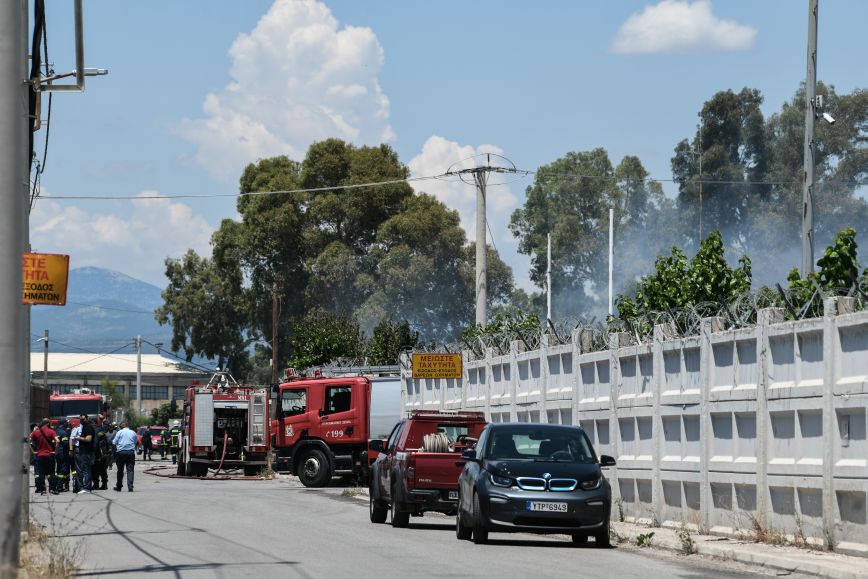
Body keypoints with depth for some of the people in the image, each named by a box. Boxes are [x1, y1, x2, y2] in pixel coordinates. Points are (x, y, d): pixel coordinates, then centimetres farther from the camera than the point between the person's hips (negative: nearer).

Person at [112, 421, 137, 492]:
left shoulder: (119, 432, 1)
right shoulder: (133, 433, 9)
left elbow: (114, 443, -1)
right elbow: (136, 442, 16)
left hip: (121, 452, -1)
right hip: (131, 452, 1)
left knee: (120, 470, 9)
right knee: (130, 470, -2)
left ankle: (119, 487, 17)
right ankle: (130, 487, -12)